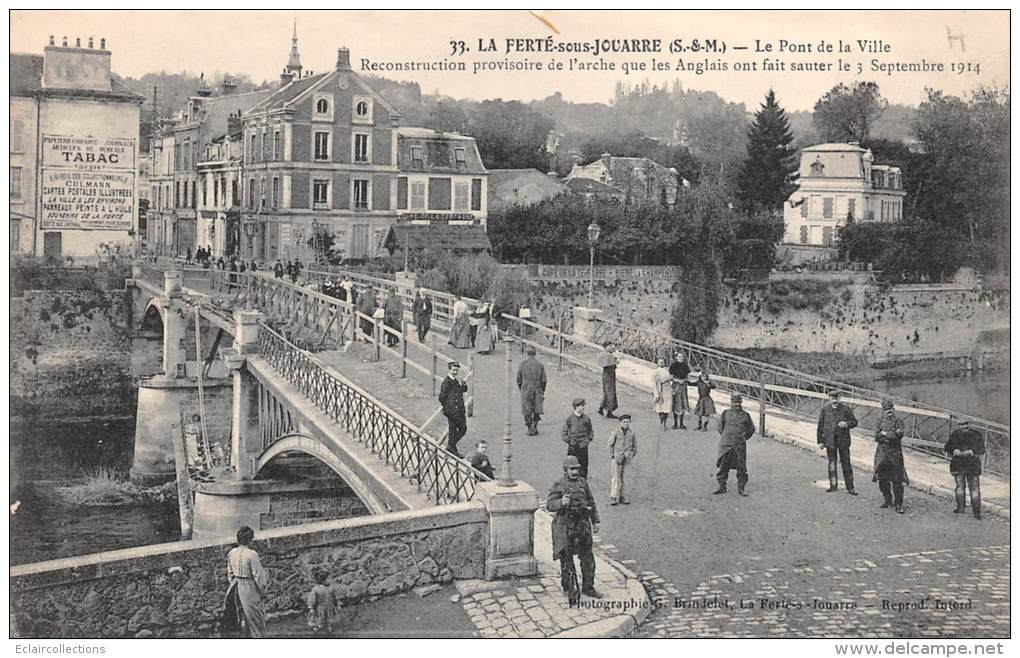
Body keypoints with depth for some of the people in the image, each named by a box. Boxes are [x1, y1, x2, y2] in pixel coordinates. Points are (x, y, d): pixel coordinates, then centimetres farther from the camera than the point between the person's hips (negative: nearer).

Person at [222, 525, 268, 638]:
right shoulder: (252, 554, -18)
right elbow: (257, 575, -13)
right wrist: (262, 590, -1)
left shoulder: (232, 553, 1)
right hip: (249, 588, -6)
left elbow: (230, 573, 10)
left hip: (234, 587, 6)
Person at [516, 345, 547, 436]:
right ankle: (534, 427, 7)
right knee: (536, 411, 13)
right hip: (537, 390, 1)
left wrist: (521, 389, 15)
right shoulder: (540, 364, -2)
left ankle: (530, 430, 6)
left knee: (527, 411, 6)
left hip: (526, 390, -1)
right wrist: (542, 391, 13)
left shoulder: (522, 364, -4)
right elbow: (543, 380, 0)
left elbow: (519, 379, 0)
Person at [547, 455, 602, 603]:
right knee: (566, 558, 2)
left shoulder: (583, 482, 8)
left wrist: (595, 521, 15)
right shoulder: (559, 485, -8)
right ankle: (569, 588, 14)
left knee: (587, 557, 8)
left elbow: (591, 502, 16)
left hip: (582, 524, 5)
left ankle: (587, 588, 19)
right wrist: (561, 502, -32)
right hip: (565, 525, -5)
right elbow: (549, 505, -13)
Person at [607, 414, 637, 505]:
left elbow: (635, 446, 13)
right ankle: (613, 497, -3)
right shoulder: (615, 433, -6)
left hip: (626, 459, 3)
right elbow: (611, 445, 3)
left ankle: (621, 496, 19)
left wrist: (632, 455, 6)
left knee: (623, 478, 10)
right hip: (616, 458, -3)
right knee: (615, 478, -7)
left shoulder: (632, 434, 1)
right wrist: (612, 455, -2)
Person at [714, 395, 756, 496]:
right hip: (726, 445, 1)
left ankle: (741, 488, 12)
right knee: (723, 466, 4)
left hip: (739, 446, -1)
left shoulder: (745, 415, 5)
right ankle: (722, 487, 15)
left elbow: (751, 429, 17)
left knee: (741, 468, 1)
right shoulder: (725, 414, 6)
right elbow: (720, 427, 19)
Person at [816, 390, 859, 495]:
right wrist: (820, 440, 3)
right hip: (830, 440, 1)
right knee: (832, 463, 9)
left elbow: (854, 422, 3)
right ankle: (833, 485, 20)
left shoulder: (845, 409, 0)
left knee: (846, 463, 1)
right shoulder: (825, 410, 3)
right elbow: (820, 426, 6)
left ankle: (850, 487, 6)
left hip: (843, 440, -1)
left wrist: (847, 424, -19)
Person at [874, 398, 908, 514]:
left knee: (897, 480, -8)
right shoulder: (881, 421, 11)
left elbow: (899, 435, -13)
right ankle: (887, 500, 23)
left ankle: (898, 504, -4)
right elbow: (877, 435, -3)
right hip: (882, 454, 4)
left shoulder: (898, 421, 2)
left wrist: (884, 433, -11)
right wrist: (891, 435, -13)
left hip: (895, 453, -3)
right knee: (882, 479, 8)